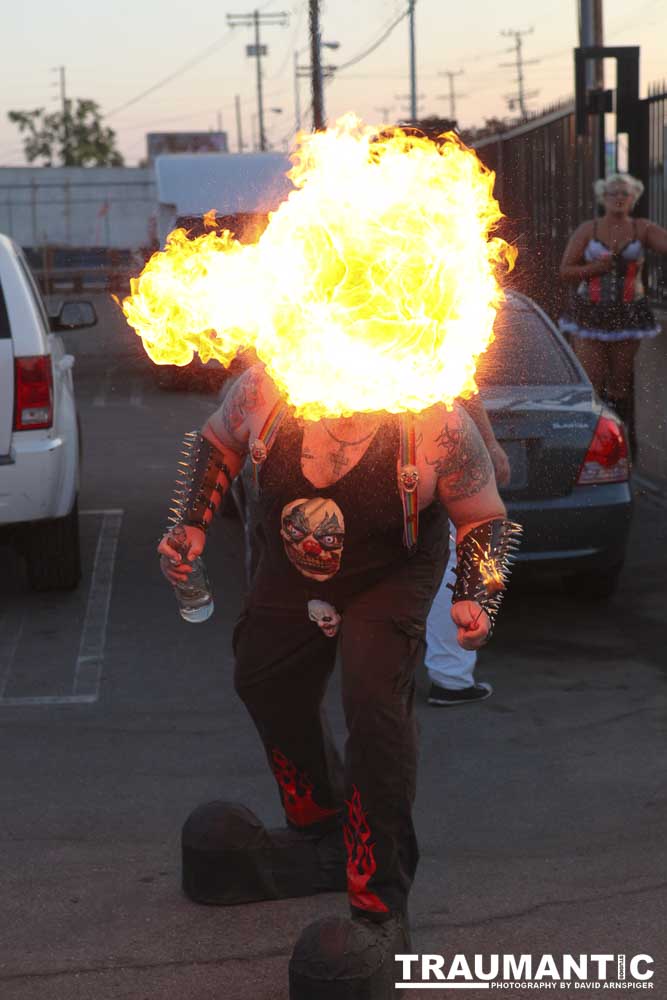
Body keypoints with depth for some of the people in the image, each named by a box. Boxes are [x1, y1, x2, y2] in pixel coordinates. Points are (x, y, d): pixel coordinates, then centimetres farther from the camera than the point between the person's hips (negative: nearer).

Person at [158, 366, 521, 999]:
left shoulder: (437, 424, -32)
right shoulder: (266, 390, -26)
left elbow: (485, 520, -16)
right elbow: (217, 443, -2)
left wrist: (477, 599, -30)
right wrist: (190, 527, -10)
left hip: (389, 583, -4)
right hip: (290, 573, 5)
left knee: (376, 704, -24)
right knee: (264, 686, 16)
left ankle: (379, 908, -12)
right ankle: (322, 833, 47)